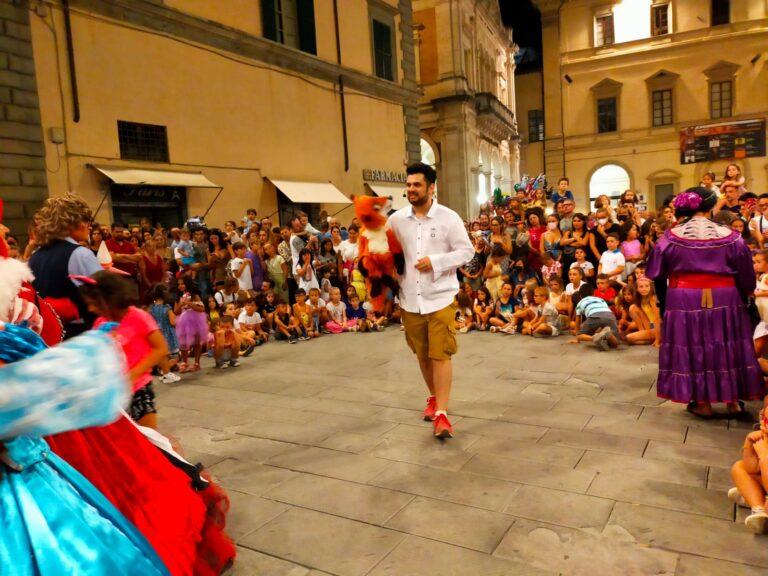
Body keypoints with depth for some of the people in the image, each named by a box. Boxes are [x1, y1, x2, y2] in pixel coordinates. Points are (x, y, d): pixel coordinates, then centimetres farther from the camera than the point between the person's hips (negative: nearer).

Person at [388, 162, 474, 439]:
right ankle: (434, 397, 37)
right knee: (422, 354, 15)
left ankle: (441, 413, 0)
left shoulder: (448, 218, -6)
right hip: (410, 299, 4)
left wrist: (435, 262, -17)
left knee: (440, 354, -6)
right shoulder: (396, 219, 4)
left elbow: (467, 251, -5)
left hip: (440, 297, -4)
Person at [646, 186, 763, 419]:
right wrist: (743, 297, 19)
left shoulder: (671, 237, -5)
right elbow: (747, 275, 2)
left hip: (683, 301, 0)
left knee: (693, 347, 10)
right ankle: (733, 400, 24)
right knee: (727, 347, 15)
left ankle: (702, 402, 18)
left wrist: (663, 301, 16)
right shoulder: (729, 236, -4)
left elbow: (657, 275, 1)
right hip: (724, 301, 1)